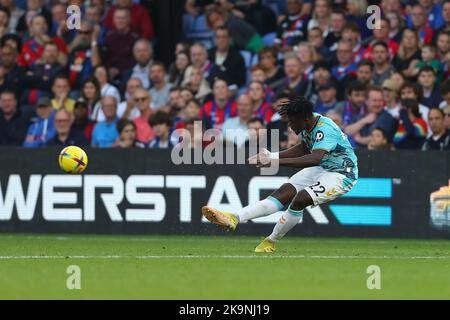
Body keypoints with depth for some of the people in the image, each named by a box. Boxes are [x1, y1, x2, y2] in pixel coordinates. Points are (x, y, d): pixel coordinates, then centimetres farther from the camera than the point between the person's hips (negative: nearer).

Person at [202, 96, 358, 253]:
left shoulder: (325, 129, -29)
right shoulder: (308, 125, -1)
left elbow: (315, 158, -45)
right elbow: (303, 149, 18)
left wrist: (276, 161, -49)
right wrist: (272, 156, 6)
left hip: (341, 175, -8)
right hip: (321, 169, 8)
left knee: (300, 199, -27)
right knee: (283, 193, -9)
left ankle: (270, 241, -8)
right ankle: (234, 219, -23)